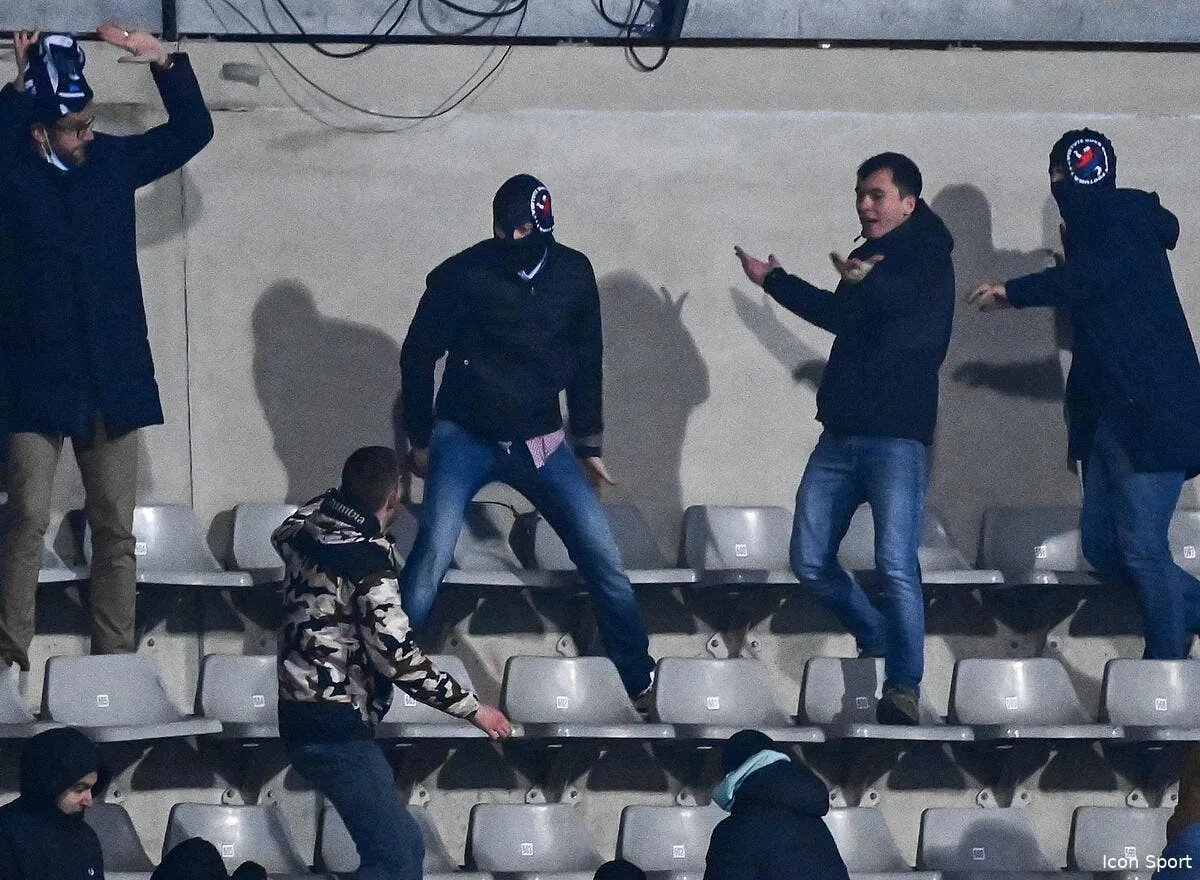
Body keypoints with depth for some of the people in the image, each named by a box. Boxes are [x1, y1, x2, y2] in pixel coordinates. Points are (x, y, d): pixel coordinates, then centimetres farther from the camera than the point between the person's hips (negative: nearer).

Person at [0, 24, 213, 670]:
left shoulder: (112, 159, 6)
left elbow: (192, 131, 7)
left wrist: (164, 62, -7)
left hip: (112, 376, 4)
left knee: (115, 527, 6)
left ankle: (116, 661, 10)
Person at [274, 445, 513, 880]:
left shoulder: (313, 523, 8)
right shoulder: (368, 558, -18)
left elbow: (284, 536, 35)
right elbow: (397, 656, -22)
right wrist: (472, 708, -13)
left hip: (303, 715, 10)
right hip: (334, 729, -10)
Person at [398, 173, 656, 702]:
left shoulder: (573, 274, -2)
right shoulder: (461, 276, -12)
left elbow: (586, 364, 11)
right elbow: (417, 357, 0)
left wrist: (589, 445, 14)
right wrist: (419, 439, 6)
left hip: (541, 441, 3)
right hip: (465, 437, -3)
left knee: (601, 555, -2)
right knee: (433, 553, -21)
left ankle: (642, 681, 12)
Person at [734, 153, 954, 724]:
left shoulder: (927, 260, -5)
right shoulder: (866, 259, 17)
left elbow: (918, 307, -28)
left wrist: (866, 281, -49)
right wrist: (772, 280, 45)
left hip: (897, 436, -8)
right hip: (841, 435, 8)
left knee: (895, 565, -19)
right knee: (810, 561, 6)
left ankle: (903, 688, -17)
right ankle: (876, 640, 27)